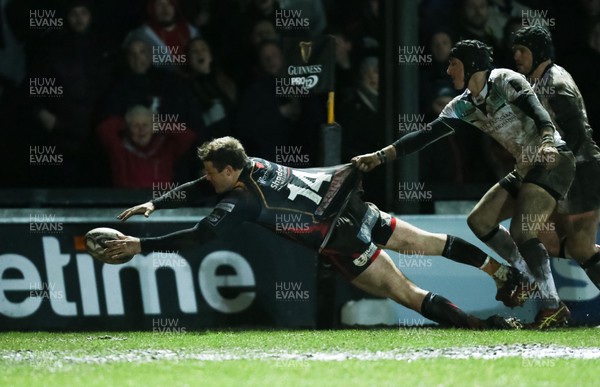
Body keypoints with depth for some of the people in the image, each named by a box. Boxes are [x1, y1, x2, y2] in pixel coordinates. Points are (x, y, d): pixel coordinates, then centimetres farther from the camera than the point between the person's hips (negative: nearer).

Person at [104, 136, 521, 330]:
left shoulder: (241, 202, -19)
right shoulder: (251, 165, 4)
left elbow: (199, 235, -23)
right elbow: (199, 188, 16)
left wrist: (140, 245, -20)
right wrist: (154, 204, 10)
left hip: (343, 241, -8)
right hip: (349, 202, 8)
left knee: (407, 293, -4)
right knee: (424, 242, 20)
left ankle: (482, 324, -8)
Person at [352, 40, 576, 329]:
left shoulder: (506, 82, -12)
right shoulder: (463, 107, 9)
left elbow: (537, 111, -27)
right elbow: (425, 136, 7)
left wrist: (547, 143, -46)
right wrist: (380, 156, -1)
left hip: (554, 161, -9)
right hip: (525, 168, 9)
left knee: (522, 232, -22)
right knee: (479, 221, 5)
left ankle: (552, 307, -14)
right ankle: (530, 278, 12)